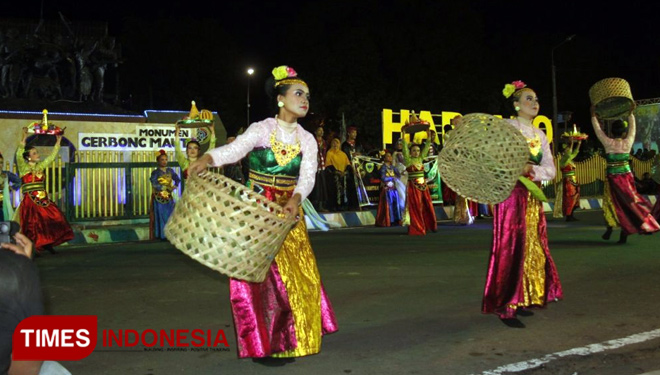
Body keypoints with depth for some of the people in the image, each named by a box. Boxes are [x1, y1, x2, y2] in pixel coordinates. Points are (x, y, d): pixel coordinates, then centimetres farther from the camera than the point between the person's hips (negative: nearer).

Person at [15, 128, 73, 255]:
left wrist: (58, 142, 13)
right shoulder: (24, 168, -2)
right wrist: (24, 139, -26)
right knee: (33, 225, -6)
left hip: (43, 200, 6)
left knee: (54, 219, -2)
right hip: (30, 202, -5)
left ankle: (47, 244, 8)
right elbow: (19, 155, -18)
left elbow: (51, 157, 17)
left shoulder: (40, 167, 13)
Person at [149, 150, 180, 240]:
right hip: (159, 198, -4)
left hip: (169, 197, 4)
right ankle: (160, 235, 3)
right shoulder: (155, 172, -7)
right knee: (160, 216, -2)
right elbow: (154, 185, -17)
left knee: (170, 215, 5)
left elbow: (177, 179, 7)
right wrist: (166, 187, -21)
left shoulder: (170, 170, 6)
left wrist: (175, 186, -13)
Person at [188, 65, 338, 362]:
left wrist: (296, 199, -30)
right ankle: (263, 345, 6)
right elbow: (233, 150, -23)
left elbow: (307, 177, -9)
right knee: (261, 276, -6)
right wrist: (206, 159, -44)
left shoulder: (307, 140, 4)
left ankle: (289, 340, 25)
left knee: (297, 276, 7)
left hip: (288, 215, 5)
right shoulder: (261, 130, -7)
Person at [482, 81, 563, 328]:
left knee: (532, 250, 8)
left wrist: (531, 170, -12)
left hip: (533, 197, 7)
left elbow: (551, 170, 6)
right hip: (512, 194, -7)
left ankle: (519, 300, 18)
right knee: (512, 249, -9)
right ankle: (505, 307, -5)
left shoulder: (540, 134, 15)